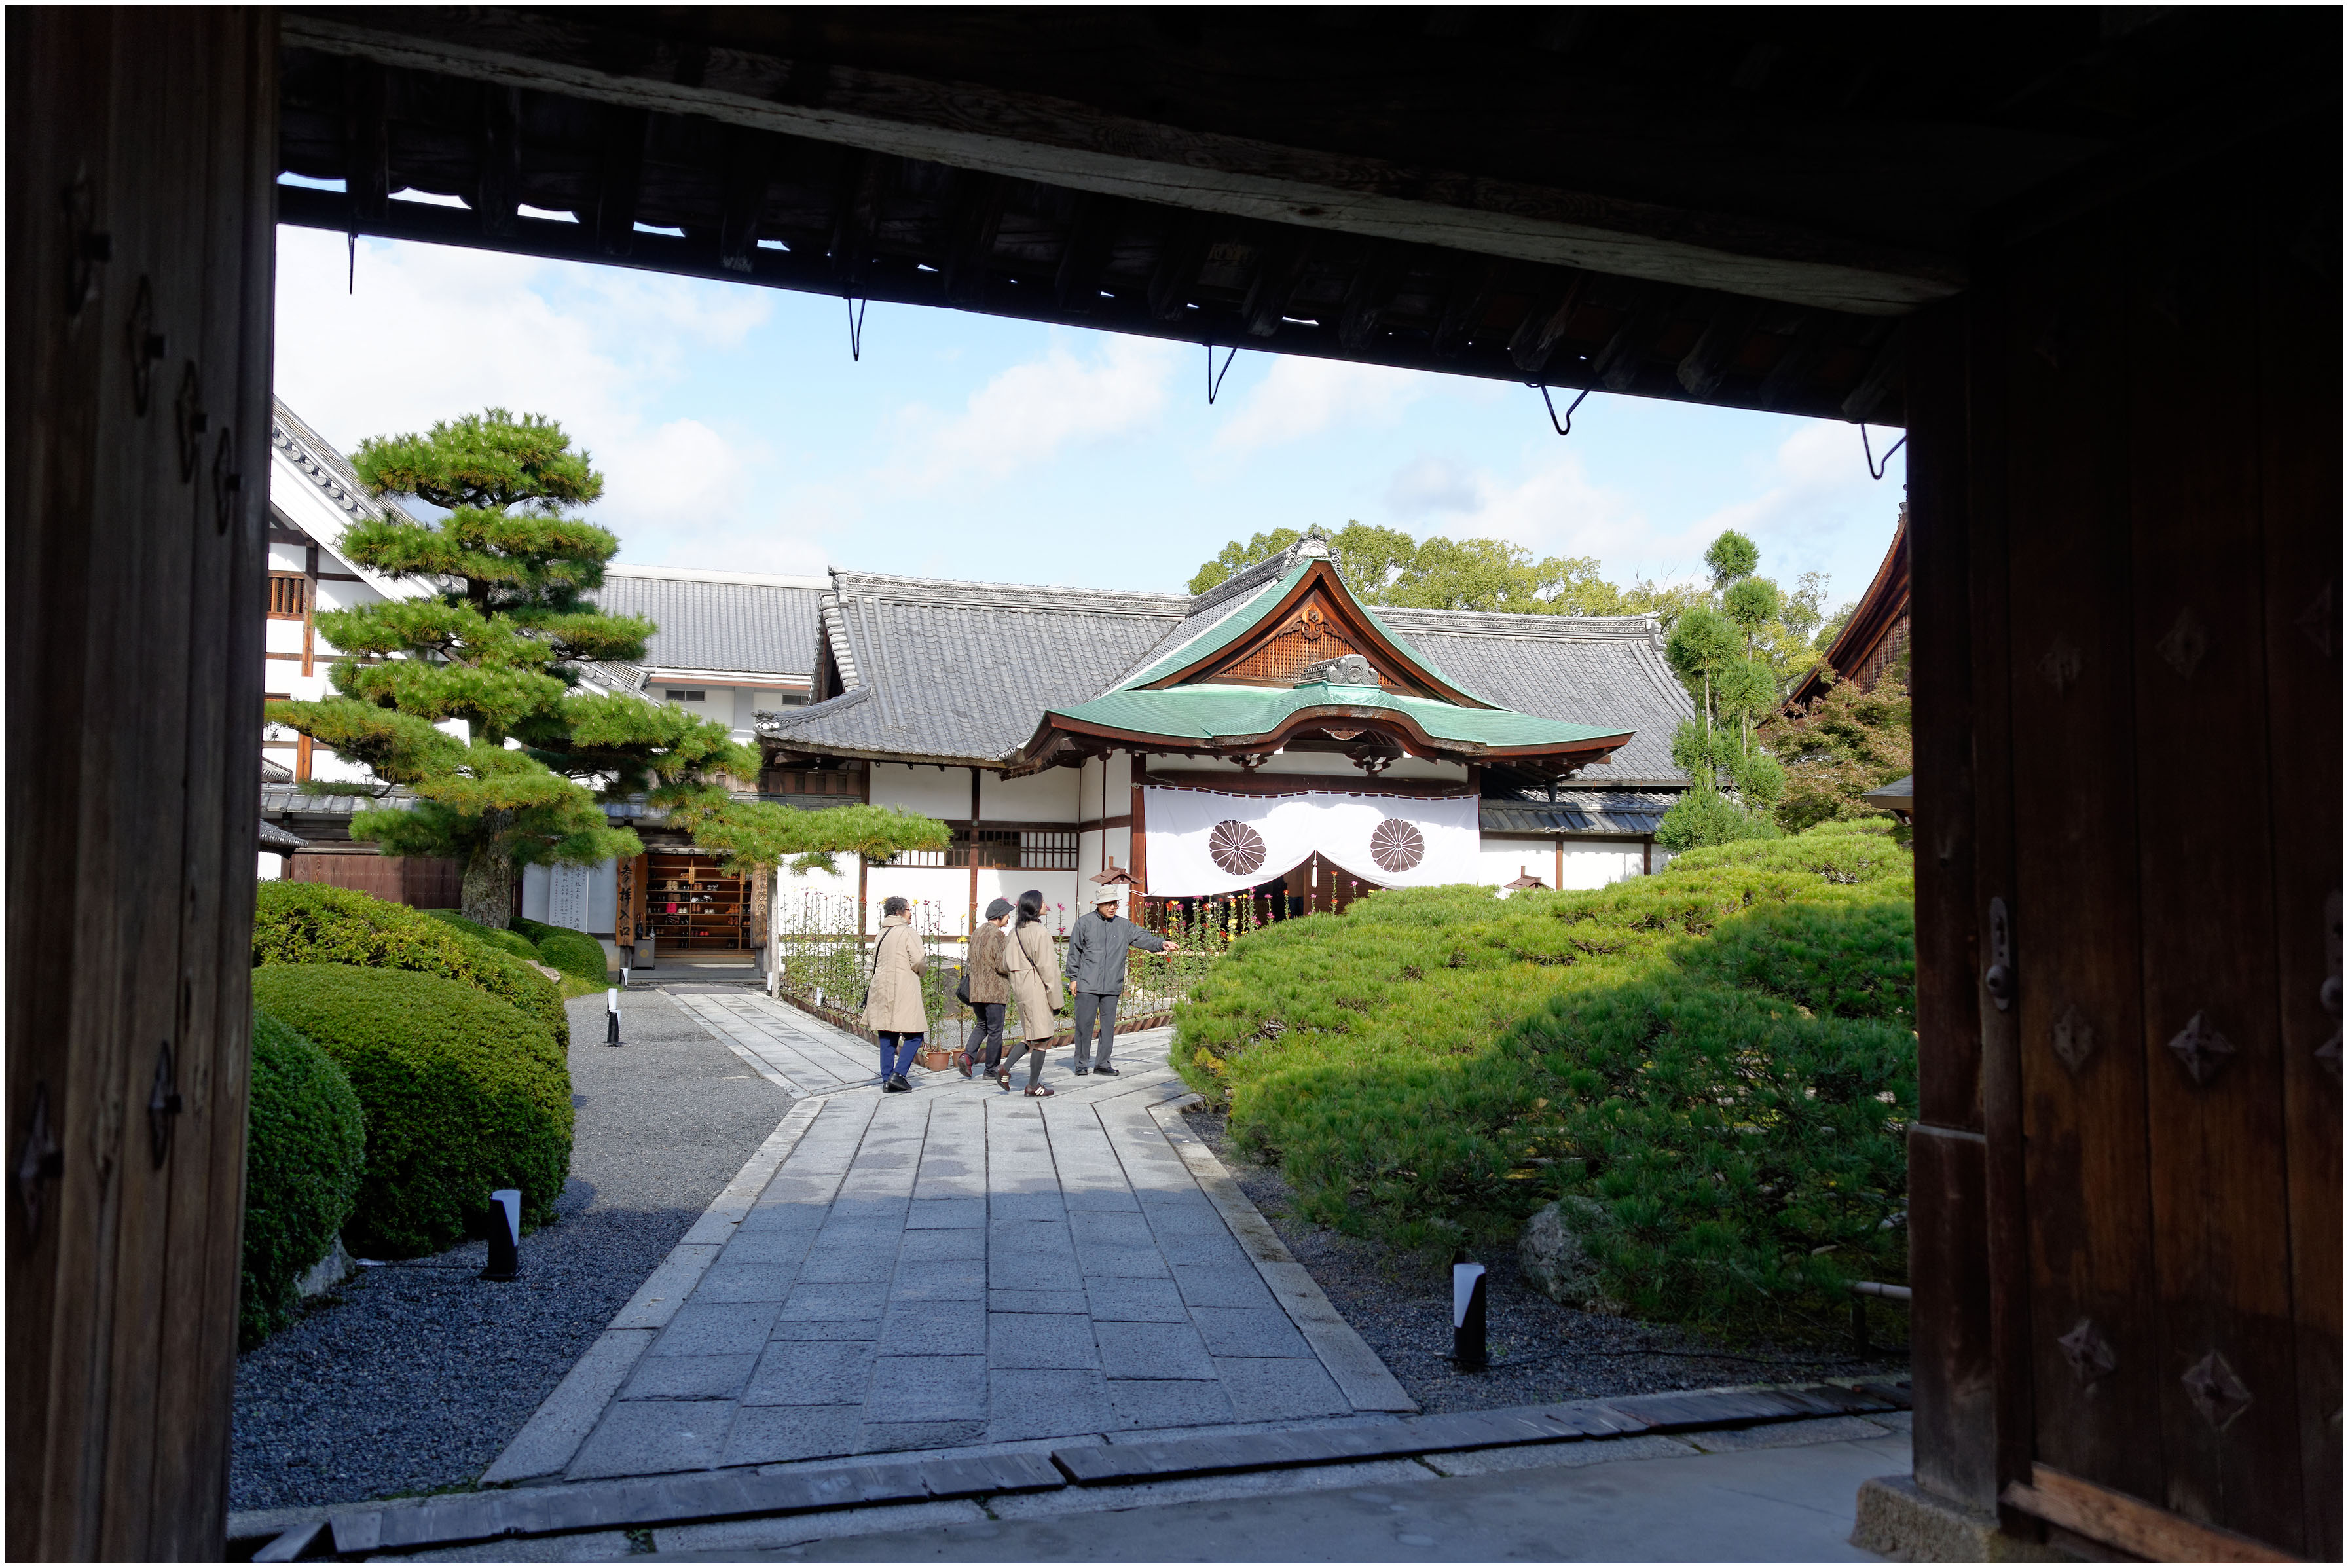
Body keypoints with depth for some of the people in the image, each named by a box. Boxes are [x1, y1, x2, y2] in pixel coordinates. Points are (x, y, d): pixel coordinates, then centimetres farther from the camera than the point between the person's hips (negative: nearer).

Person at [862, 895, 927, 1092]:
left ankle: (887, 1080, 9)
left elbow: (876, 962, 17)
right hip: (903, 991, -7)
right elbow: (919, 963, -12)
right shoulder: (908, 933, -7)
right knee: (914, 1035, -1)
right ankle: (898, 1074, -11)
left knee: (887, 1038, 9)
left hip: (881, 989, 7)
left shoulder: (880, 935, 15)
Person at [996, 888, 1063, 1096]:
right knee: (1040, 1038, 3)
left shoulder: (1013, 932, 8)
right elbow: (1047, 968, -16)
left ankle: (1005, 1069, 7)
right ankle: (1033, 1086, 10)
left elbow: (1005, 966, 11)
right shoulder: (1040, 933, -16)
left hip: (1019, 988, 8)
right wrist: (1055, 999, -11)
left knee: (1030, 1036, 19)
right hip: (1037, 989, -8)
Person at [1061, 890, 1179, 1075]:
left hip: (1112, 987, 3)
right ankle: (1082, 1063, 10)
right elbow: (1074, 952, 4)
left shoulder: (1124, 926, 11)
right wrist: (1073, 978, 1)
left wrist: (1161, 944, -16)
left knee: (1109, 1025, 6)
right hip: (1087, 985, -3)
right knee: (1084, 1024, -1)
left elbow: (1143, 937, 3)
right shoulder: (1085, 923, 2)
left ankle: (1103, 1063, 16)